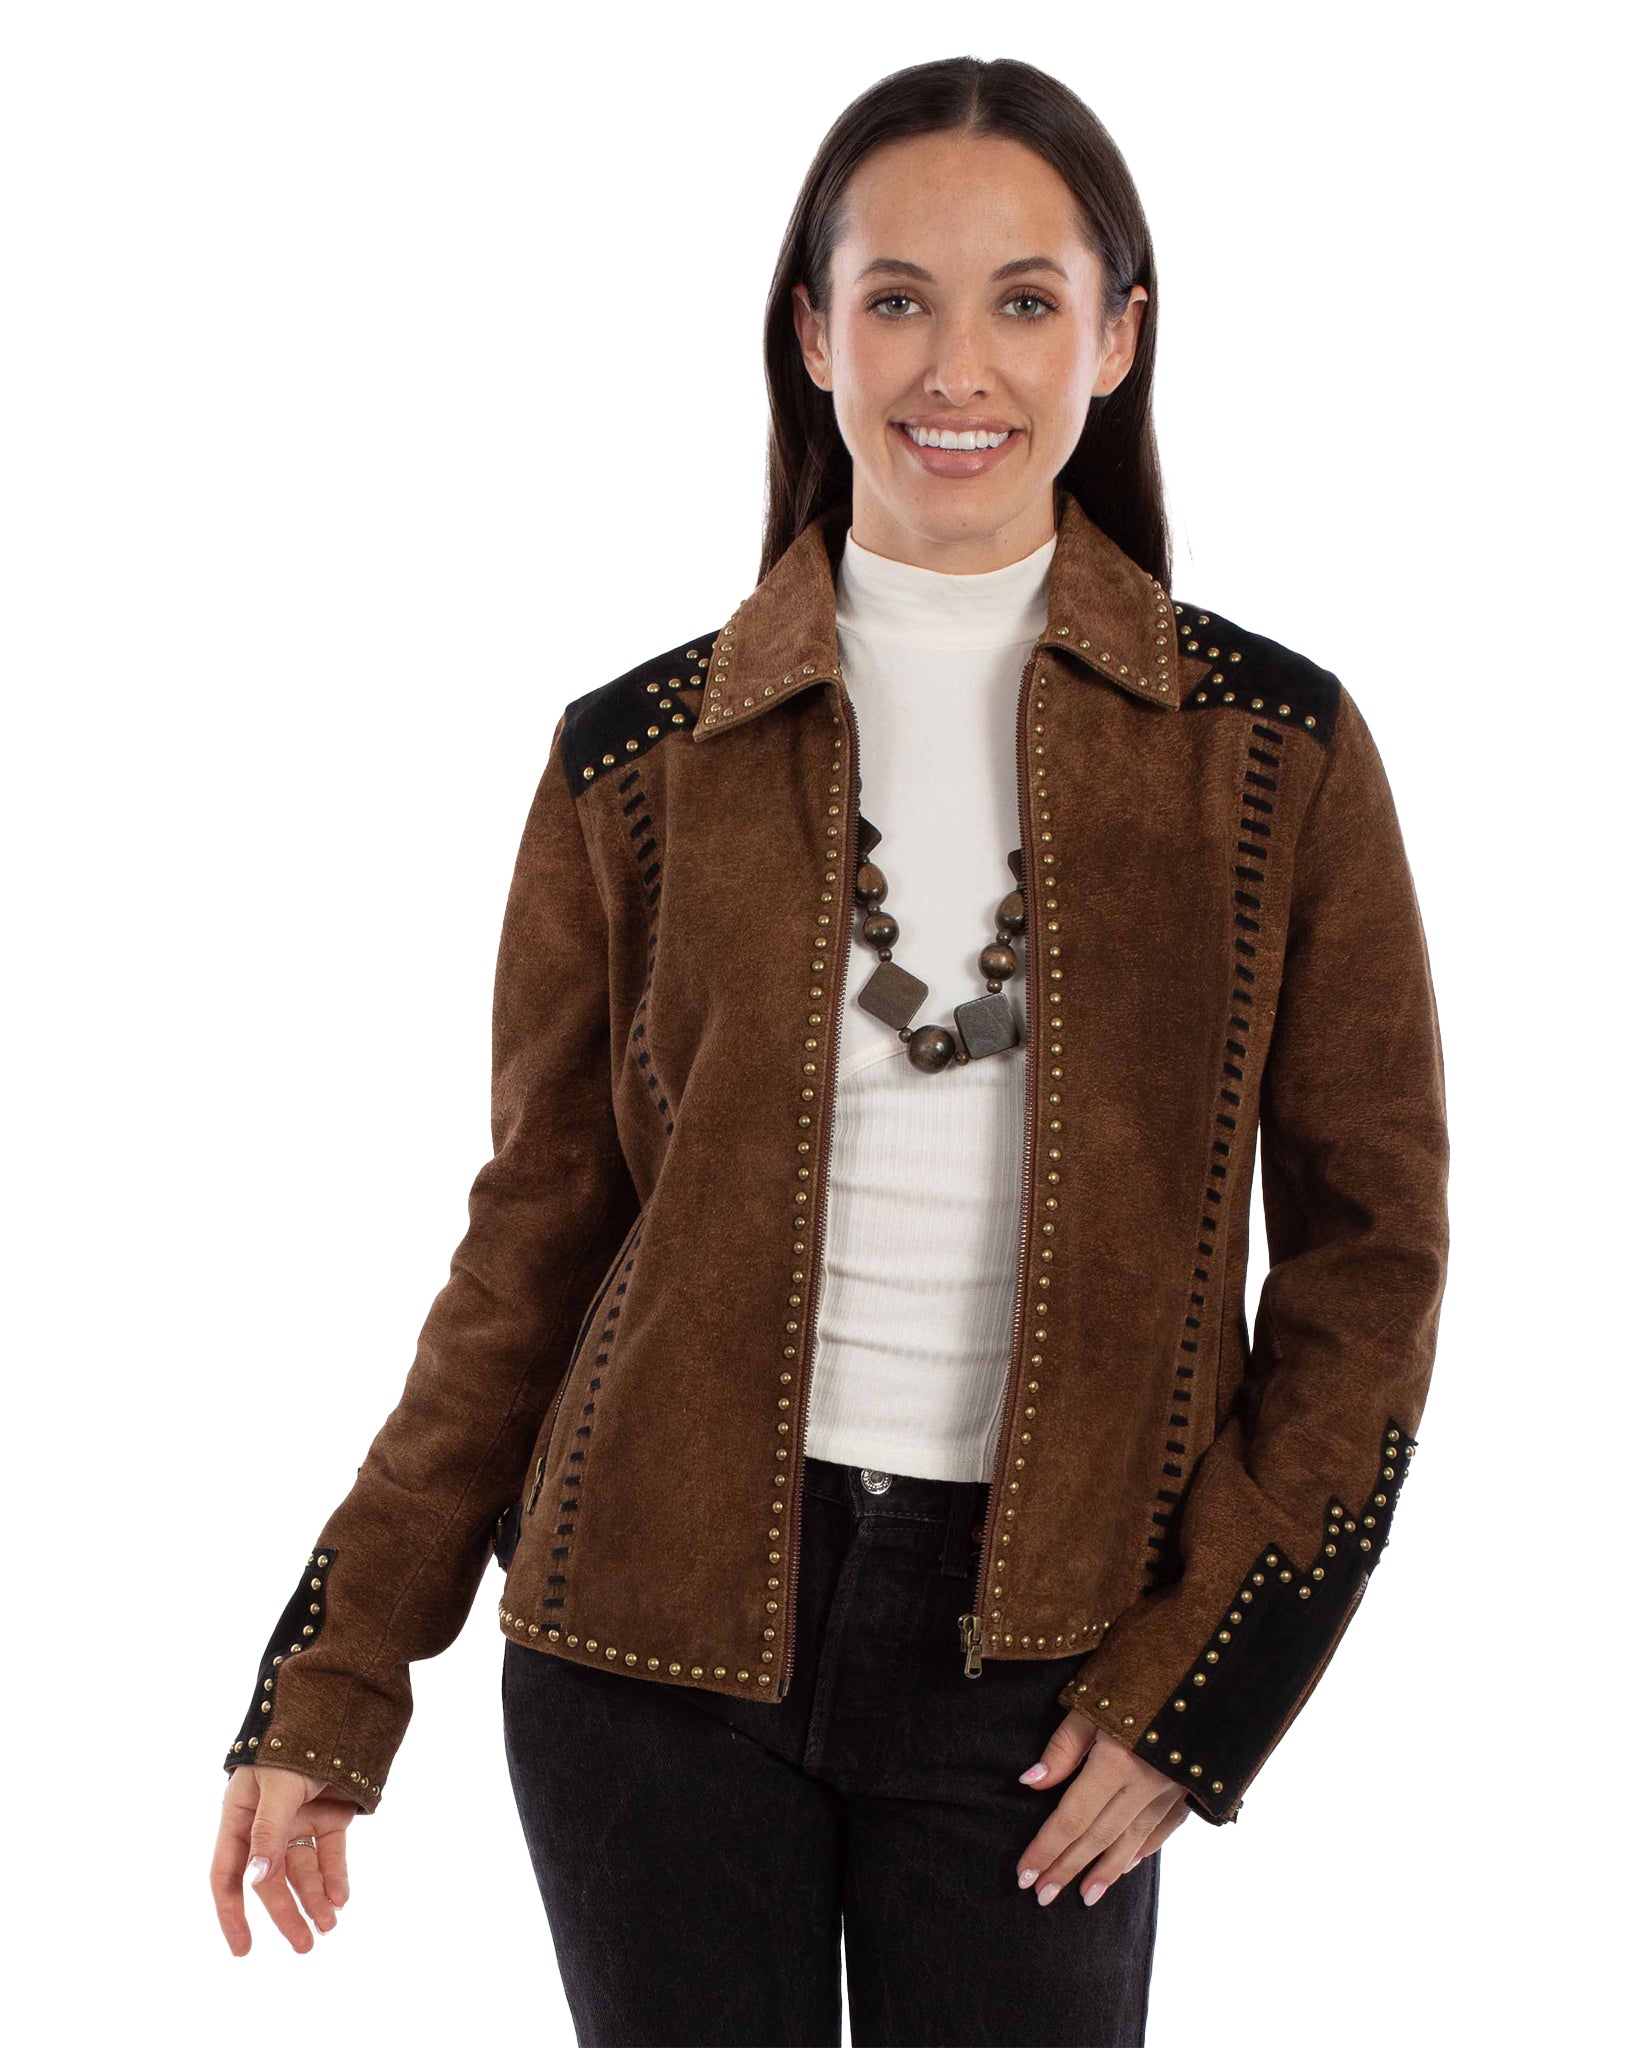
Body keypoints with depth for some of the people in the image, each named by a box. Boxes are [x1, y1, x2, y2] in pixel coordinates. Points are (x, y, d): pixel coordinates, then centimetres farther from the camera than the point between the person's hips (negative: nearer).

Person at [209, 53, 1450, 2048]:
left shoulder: (1273, 750, -1)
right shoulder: (641, 755, 1)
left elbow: (1368, 1247, 2)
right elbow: (538, 1231, 5)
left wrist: (1202, 1676, -4)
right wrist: (335, 1679, 2)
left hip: (1034, 1661, 0)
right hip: (658, 1633, 1)